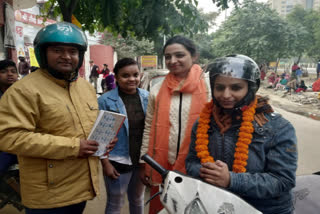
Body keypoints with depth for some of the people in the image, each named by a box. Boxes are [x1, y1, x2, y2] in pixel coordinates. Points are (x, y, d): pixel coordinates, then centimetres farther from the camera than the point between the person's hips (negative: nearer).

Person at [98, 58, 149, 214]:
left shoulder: (147, 97, -1)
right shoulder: (105, 100, -12)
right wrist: (105, 163, -14)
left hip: (143, 160, 4)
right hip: (118, 163, -4)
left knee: (138, 200, 23)